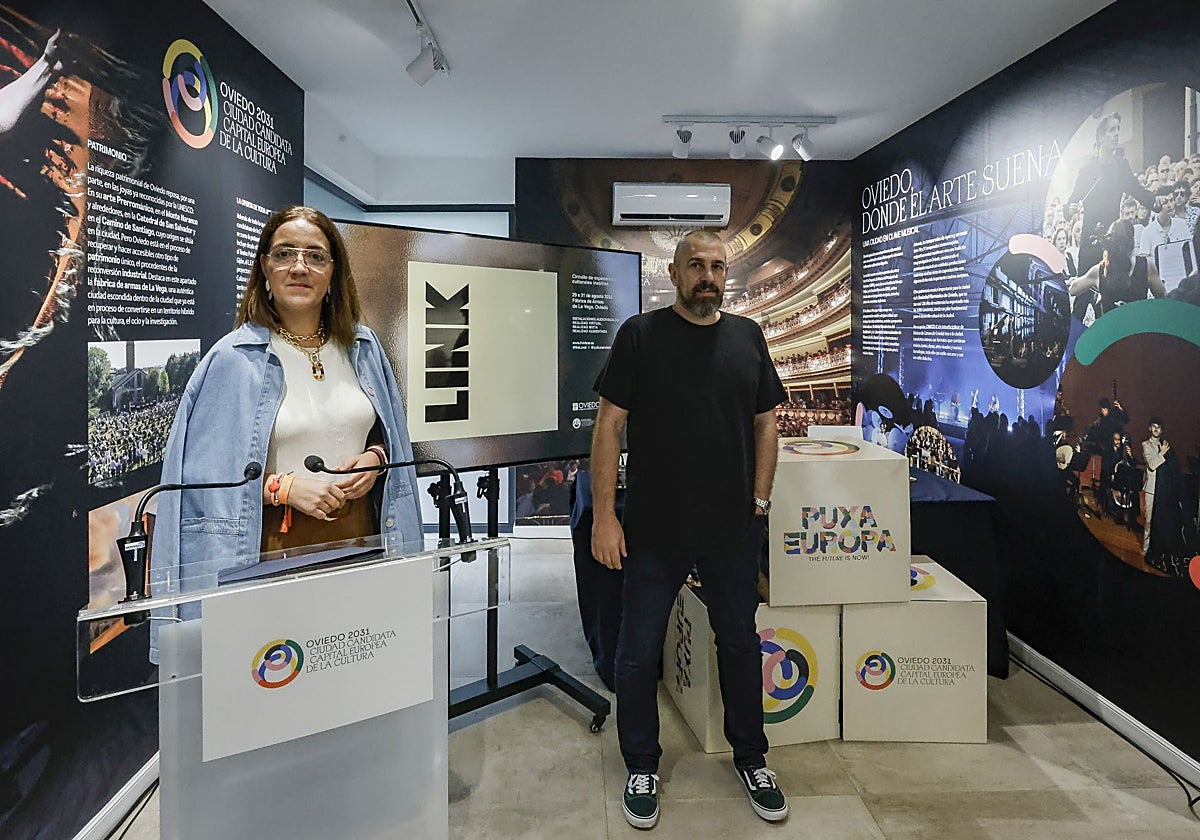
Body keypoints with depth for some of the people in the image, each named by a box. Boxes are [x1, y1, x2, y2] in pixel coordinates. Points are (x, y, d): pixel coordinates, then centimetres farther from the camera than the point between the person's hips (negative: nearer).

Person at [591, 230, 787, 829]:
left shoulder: (748, 337, 7)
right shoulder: (640, 335, -3)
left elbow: (765, 422, 11)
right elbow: (609, 425, -6)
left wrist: (760, 500, 4)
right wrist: (604, 515, -10)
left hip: (734, 531, 3)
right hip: (653, 532, -2)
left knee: (741, 645, 17)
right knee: (639, 654, 9)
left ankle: (751, 759, 39)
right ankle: (641, 768, 32)